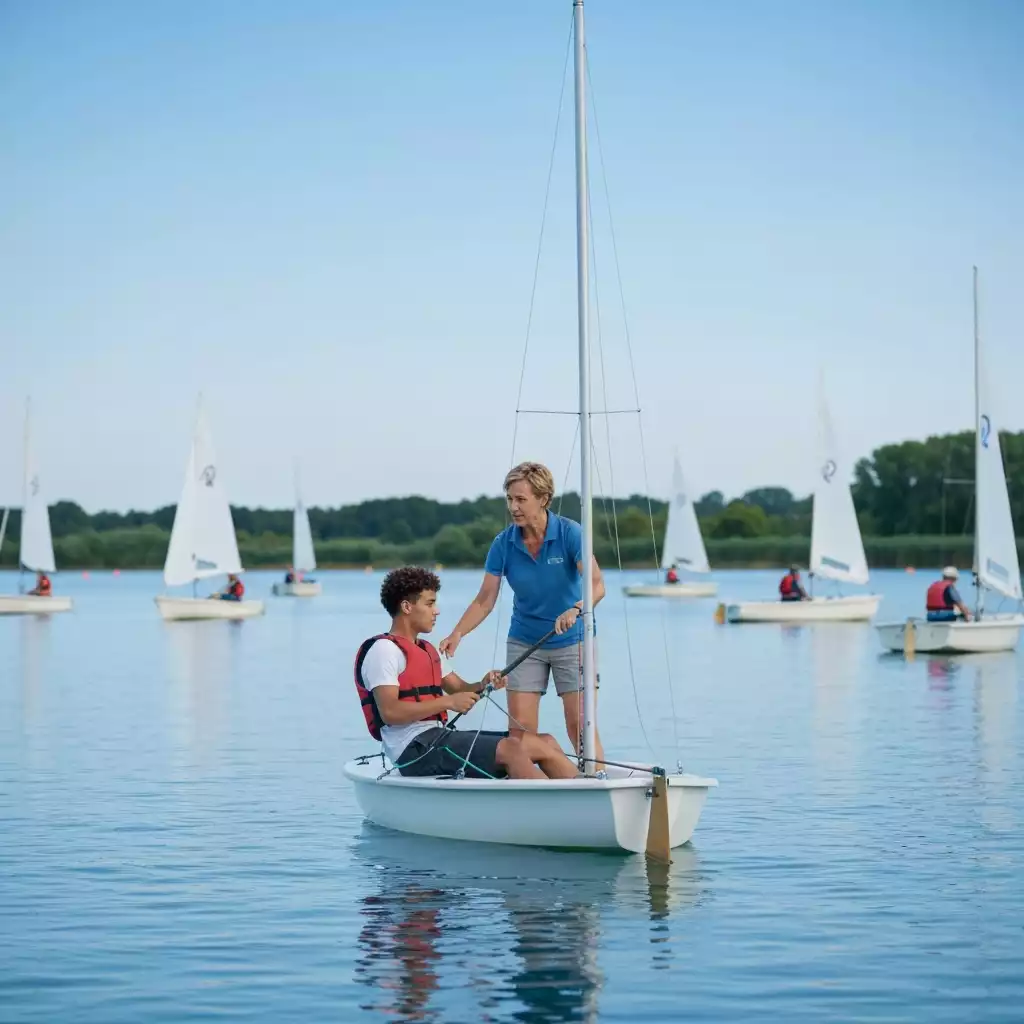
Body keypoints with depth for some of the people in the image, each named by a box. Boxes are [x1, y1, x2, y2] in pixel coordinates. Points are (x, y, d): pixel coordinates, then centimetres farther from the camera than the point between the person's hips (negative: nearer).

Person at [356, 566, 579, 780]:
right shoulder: (383, 650, -6)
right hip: (415, 749, -10)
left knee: (544, 742, -1)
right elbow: (389, 712, -18)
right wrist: (447, 702, -19)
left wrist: (483, 686, -2)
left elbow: (461, 690, 21)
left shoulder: (427, 649, 25)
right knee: (510, 748, -26)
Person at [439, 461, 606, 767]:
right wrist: (458, 633, -21)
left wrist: (575, 609, -45)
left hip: (572, 641, -3)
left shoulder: (569, 533, -16)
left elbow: (597, 584, -25)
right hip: (524, 642, 3)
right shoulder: (504, 544, -8)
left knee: (580, 725, -7)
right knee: (519, 729, -4)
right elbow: (485, 600, -6)